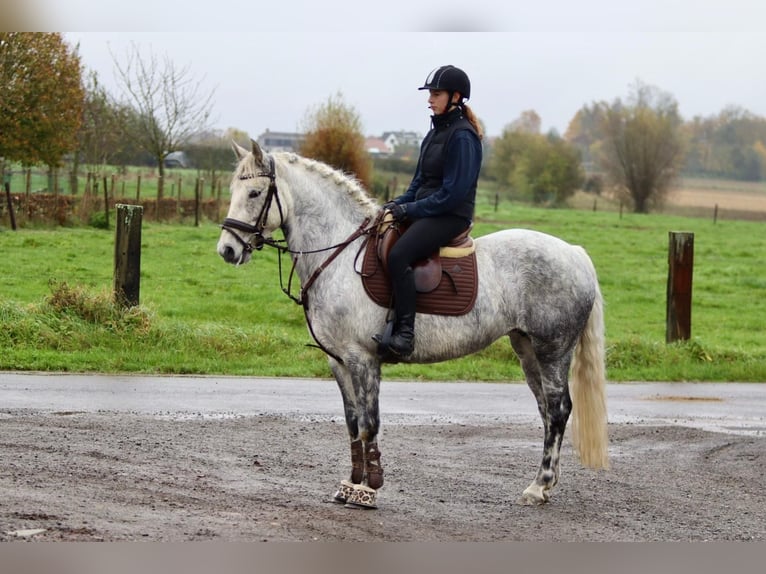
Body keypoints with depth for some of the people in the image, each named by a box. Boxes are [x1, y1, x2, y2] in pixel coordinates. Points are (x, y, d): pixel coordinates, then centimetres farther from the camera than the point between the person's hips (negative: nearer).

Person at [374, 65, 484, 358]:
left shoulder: (462, 136, -13)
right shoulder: (436, 132, 16)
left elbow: (454, 193, -19)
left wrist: (410, 208, -16)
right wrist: (399, 203, 4)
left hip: (451, 216, -10)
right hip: (424, 210, 10)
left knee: (398, 255, -30)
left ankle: (405, 334, -32)